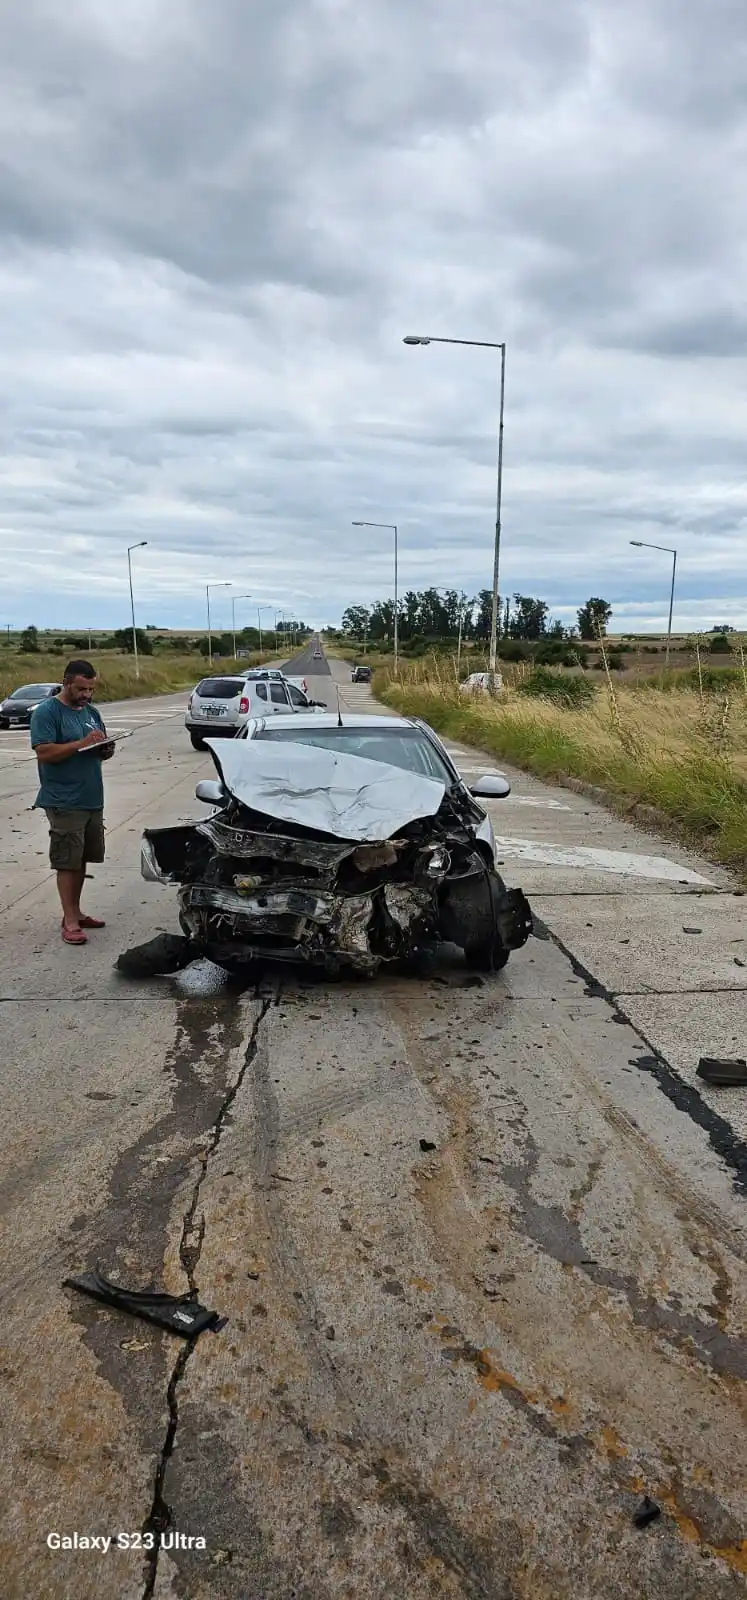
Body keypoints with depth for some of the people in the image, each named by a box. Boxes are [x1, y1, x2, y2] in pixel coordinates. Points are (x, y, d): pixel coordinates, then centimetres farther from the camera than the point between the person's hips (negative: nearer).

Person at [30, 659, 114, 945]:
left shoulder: (91, 712, 13)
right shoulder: (47, 712, -10)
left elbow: (101, 750, 20)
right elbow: (44, 752, -19)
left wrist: (106, 748, -3)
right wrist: (82, 743, -25)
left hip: (92, 799, 7)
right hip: (64, 803, -7)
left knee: (82, 859, 13)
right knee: (67, 862, -3)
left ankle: (75, 911, 23)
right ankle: (70, 921, 2)